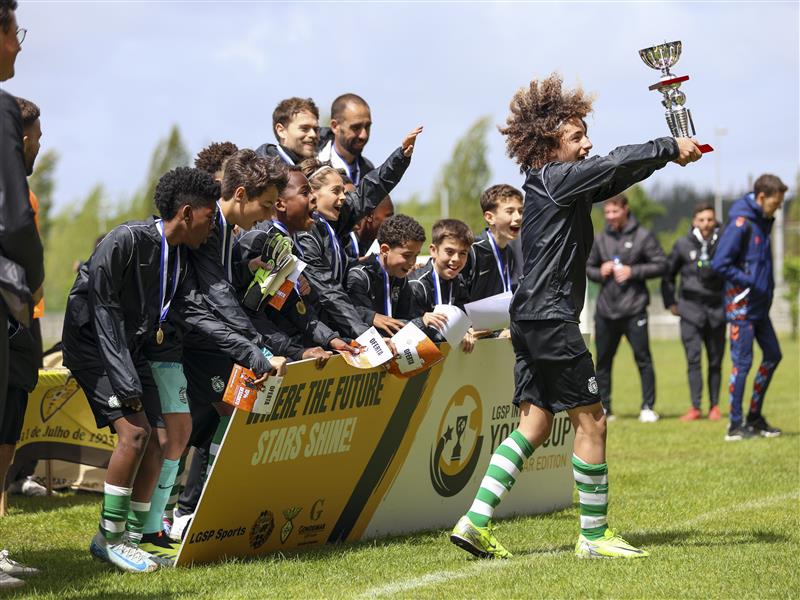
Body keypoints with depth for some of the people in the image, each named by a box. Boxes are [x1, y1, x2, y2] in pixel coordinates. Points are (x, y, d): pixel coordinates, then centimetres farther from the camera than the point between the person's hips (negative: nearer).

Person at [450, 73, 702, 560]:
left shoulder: (565, 185, 16)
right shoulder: (554, 180, -11)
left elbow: (616, 178, 20)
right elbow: (615, 164, -18)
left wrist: (667, 154, 6)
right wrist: (671, 148, -6)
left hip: (533, 319, 10)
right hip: (552, 319, -10)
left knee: (536, 423, 9)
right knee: (591, 420, -2)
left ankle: (477, 522, 5)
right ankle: (594, 534, 4)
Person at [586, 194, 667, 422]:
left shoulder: (643, 236, -2)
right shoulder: (600, 239, 10)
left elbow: (660, 264, -3)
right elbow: (589, 267, 19)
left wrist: (633, 271, -13)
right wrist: (600, 272, -3)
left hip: (634, 309, -4)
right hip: (605, 310, 4)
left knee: (643, 359, -4)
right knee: (603, 361, 9)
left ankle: (648, 407, 2)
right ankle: (603, 407, 17)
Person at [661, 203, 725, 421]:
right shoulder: (683, 245, 2)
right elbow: (668, 274, 13)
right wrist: (670, 302, 8)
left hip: (717, 309, 1)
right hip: (691, 308, 0)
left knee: (715, 360, 5)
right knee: (693, 358, -8)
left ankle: (714, 406, 14)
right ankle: (695, 407, -7)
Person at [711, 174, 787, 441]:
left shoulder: (762, 222, 12)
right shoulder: (741, 223, -16)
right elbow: (720, 263, -21)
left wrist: (768, 286, 7)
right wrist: (752, 283, -18)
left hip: (759, 306, 9)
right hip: (741, 306, -9)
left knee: (772, 355, 13)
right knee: (742, 363, -6)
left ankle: (754, 417, 23)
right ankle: (735, 425, 1)